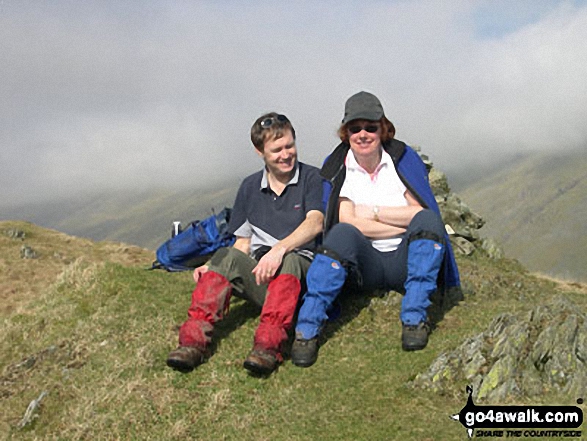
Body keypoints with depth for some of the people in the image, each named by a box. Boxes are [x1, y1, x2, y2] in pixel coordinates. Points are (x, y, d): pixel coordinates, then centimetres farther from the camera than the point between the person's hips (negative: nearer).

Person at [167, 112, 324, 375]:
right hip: (258, 274, 3)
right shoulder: (250, 187, 16)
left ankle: (268, 343, -50)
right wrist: (212, 268, 0)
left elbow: (315, 223, -14)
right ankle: (194, 339, -38)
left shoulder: (310, 178, 3)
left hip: (300, 272, -3)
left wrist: (280, 249, -32)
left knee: (289, 260, -37)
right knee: (226, 256, -27)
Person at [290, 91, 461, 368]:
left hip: (405, 261, 1)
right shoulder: (336, 168, 3)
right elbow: (348, 222, -9)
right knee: (343, 233, -32)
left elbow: (422, 213, -3)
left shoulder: (403, 158, 5)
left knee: (427, 220, -27)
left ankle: (414, 318, -32)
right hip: (366, 266, -1)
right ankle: (307, 329, -38)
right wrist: (407, 223, -10)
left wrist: (374, 212, -9)